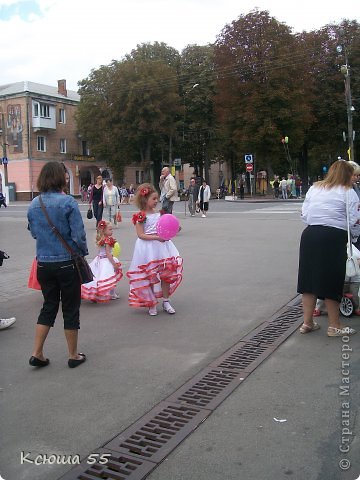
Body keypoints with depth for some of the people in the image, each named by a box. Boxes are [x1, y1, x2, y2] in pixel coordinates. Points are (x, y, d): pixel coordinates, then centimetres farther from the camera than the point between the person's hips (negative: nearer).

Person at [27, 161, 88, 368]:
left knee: (49, 306, 18)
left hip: (43, 263, 5)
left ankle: (37, 354, 18)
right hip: (67, 263, -5)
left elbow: (34, 233, 13)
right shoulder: (68, 202, -14)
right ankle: (74, 356, 20)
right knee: (71, 308, 9)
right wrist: (83, 252, 2)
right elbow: (79, 235, -15)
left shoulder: (34, 204, 2)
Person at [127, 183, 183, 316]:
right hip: (148, 248, -6)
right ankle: (151, 305, 18)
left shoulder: (158, 213, 9)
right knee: (150, 276, 3)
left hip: (161, 245, 6)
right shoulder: (140, 216, -10)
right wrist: (157, 237, -23)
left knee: (166, 274, 7)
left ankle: (166, 302, 21)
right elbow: (141, 235, -15)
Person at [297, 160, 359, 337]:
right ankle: (334, 326, 16)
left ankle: (307, 322, 19)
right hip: (334, 238, -4)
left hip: (310, 234, 5)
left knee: (309, 277, 11)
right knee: (332, 281, 5)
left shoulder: (314, 187, 14)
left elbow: (304, 214, 9)